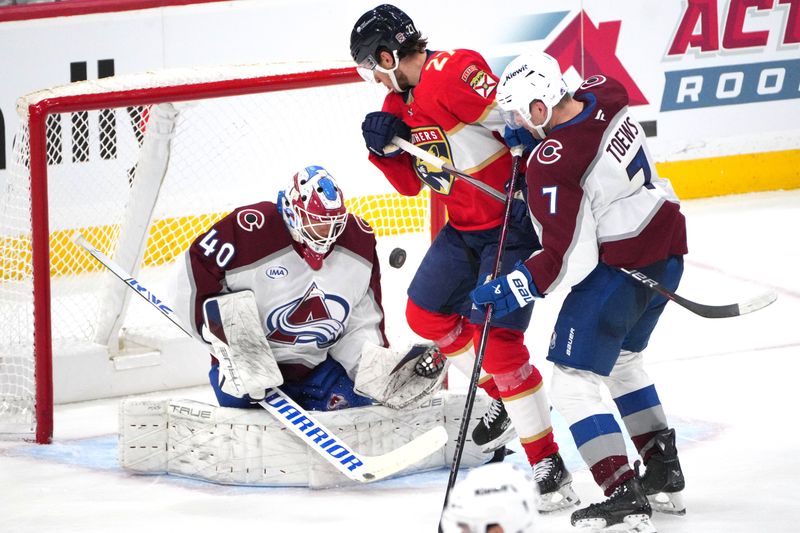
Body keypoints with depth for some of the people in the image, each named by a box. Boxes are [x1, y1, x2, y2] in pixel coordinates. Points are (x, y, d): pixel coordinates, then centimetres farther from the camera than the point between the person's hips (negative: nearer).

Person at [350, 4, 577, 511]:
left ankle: (548, 463, -10)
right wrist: (384, 146, -4)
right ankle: (504, 394, 36)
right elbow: (410, 183, 13)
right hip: (464, 224, 10)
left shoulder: (455, 73, -22)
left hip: (513, 219, -10)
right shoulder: (401, 102, 8)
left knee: (494, 336, -16)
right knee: (427, 313, 18)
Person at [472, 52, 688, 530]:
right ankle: (665, 473, 30)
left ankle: (624, 494, -12)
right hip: (667, 245, 9)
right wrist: (535, 131, 12)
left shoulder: (551, 165, -24)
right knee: (622, 361, 28)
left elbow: (564, 257, -22)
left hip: (620, 269, -9)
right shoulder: (607, 96, -2)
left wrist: (509, 291, -13)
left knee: (574, 382, -4)